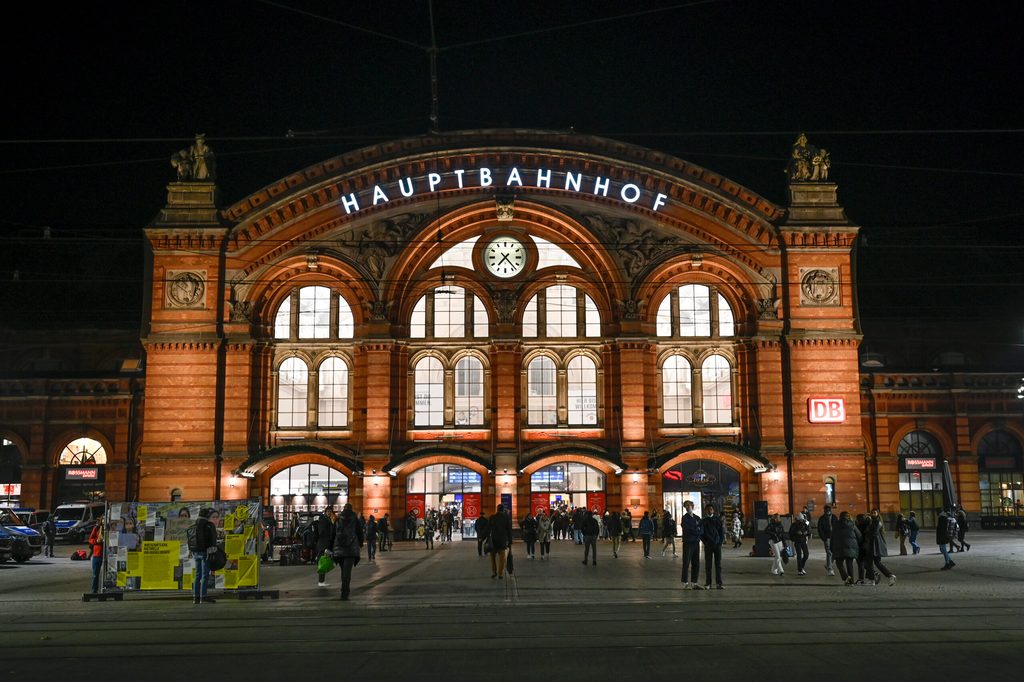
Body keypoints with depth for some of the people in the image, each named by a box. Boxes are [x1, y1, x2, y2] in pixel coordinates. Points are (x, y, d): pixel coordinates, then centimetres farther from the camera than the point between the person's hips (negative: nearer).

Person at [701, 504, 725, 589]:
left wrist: (721, 541, -3)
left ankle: (719, 583, 4)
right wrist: (705, 542, -2)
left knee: (718, 564, 0)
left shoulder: (718, 519, 6)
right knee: (708, 565, 0)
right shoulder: (704, 521, 5)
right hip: (708, 545, 0)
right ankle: (708, 583, 3)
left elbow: (722, 531, 6)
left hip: (717, 544, 0)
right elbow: (701, 533, 7)